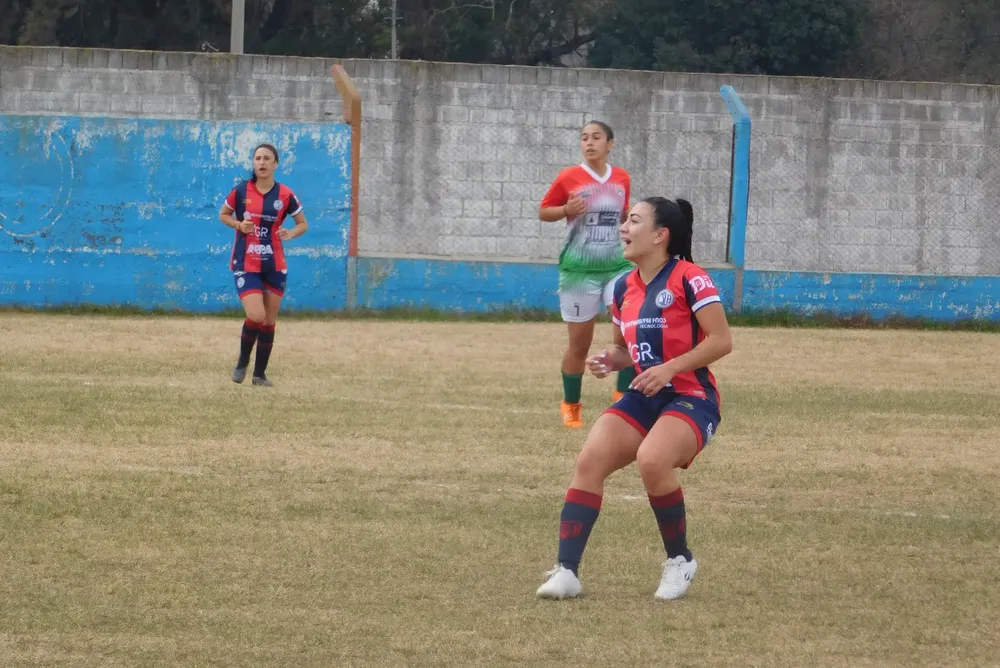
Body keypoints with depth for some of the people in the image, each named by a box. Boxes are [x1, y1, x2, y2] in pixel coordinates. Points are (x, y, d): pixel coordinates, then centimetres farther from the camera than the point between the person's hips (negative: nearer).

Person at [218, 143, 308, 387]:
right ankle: (242, 362, 8)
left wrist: (291, 233, -14)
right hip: (246, 264, -2)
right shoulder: (241, 191, -4)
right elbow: (223, 215, 11)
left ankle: (260, 373, 20)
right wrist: (239, 225, -10)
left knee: (269, 321, 6)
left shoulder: (285, 195, -3)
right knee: (256, 316, -17)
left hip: (275, 266, 2)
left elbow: (303, 224, 8)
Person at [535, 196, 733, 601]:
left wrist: (670, 368, -22)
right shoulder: (625, 287, 11)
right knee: (589, 461, -14)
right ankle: (567, 571, -14)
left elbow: (721, 340, -14)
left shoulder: (688, 279, -11)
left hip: (691, 398, -7)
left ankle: (680, 561, -9)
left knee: (652, 461, -33)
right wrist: (611, 360, 1)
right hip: (643, 398, 7)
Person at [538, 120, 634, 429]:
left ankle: (623, 396, 0)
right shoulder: (568, 177, -6)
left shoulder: (622, 178, 4)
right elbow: (543, 211, 2)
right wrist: (567, 210, -17)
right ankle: (570, 405, 22)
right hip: (579, 268, -3)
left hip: (616, 265, 3)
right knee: (579, 343, 4)